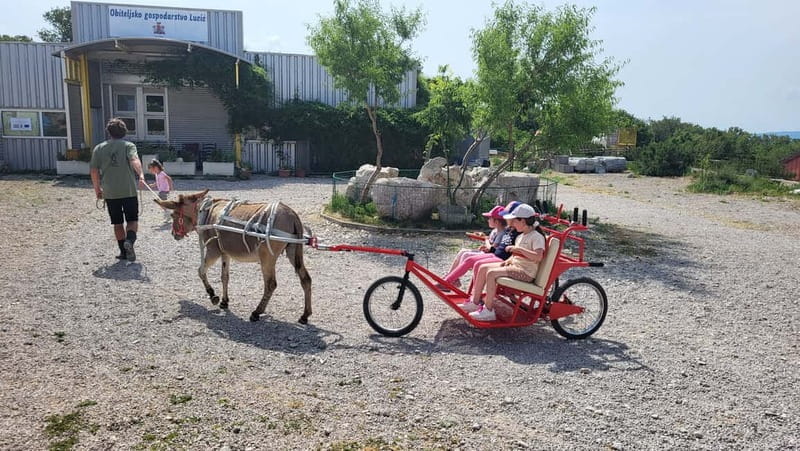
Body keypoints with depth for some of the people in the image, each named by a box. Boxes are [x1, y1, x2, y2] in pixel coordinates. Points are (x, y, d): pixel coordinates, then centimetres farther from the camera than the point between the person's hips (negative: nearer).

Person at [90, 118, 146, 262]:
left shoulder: (99, 148, 7)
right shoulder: (128, 145, -2)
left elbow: (93, 170, 6)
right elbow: (134, 160, -22)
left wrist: (97, 188, 18)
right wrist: (141, 174, -38)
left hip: (110, 192, 2)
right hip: (129, 191, -2)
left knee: (117, 223, 13)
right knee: (132, 220, 6)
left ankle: (123, 251, 16)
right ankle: (130, 240, -21)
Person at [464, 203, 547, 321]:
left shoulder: (537, 236, -12)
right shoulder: (520, 237, 17)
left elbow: (538, 257, -28)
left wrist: (518, 249, -25)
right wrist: (508, 261, 6)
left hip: (526, 272, -10)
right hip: (514, 265, 10)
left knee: (491, 273, -26)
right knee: (483, 268, -1)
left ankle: (488, 310, -21)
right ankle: (475, 303, 1)